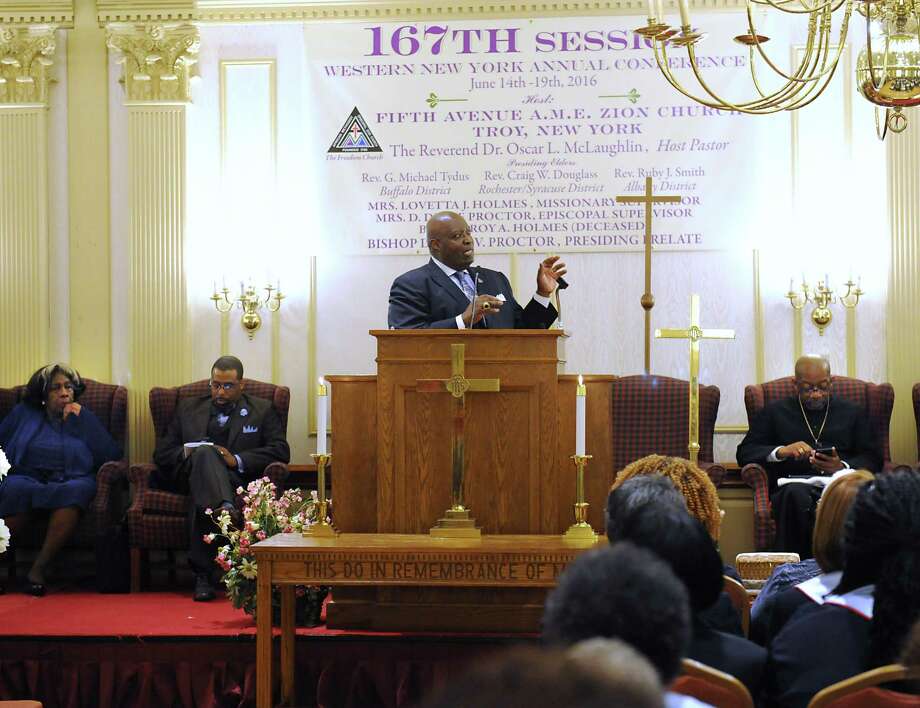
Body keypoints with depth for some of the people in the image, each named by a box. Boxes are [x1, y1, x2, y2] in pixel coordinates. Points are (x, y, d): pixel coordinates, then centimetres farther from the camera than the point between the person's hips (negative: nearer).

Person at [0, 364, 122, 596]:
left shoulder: (85, 418, 21)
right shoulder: (23, 414, 23)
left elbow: (112, 456, 6)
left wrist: (82, 421, 4)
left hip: (71, 482, 0)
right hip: (27, 479, 0)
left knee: (76, 490, -38)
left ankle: (39, 567, -37)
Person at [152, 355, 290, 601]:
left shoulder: (262, 410, 19)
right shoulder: (188, 408, 26)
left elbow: (280, 451, 2)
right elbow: (162, 452, 18)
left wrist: (237, 460, -12)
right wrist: (185, 453, -7)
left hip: (238, 479, -1)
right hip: (190, 476, 1)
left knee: (201, 499, -38)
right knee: (205, 452, -37)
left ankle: (202, 576, -43)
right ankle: (224, 508, -64)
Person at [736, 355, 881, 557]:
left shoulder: (852, 413, 24)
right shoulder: (775, 412, 21)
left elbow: (873, 458, 15)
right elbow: (745, 453, 13)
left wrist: (842, 467, -8)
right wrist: (781, 452, -7)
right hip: (793, 486, 0)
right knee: (797, 493, -39)